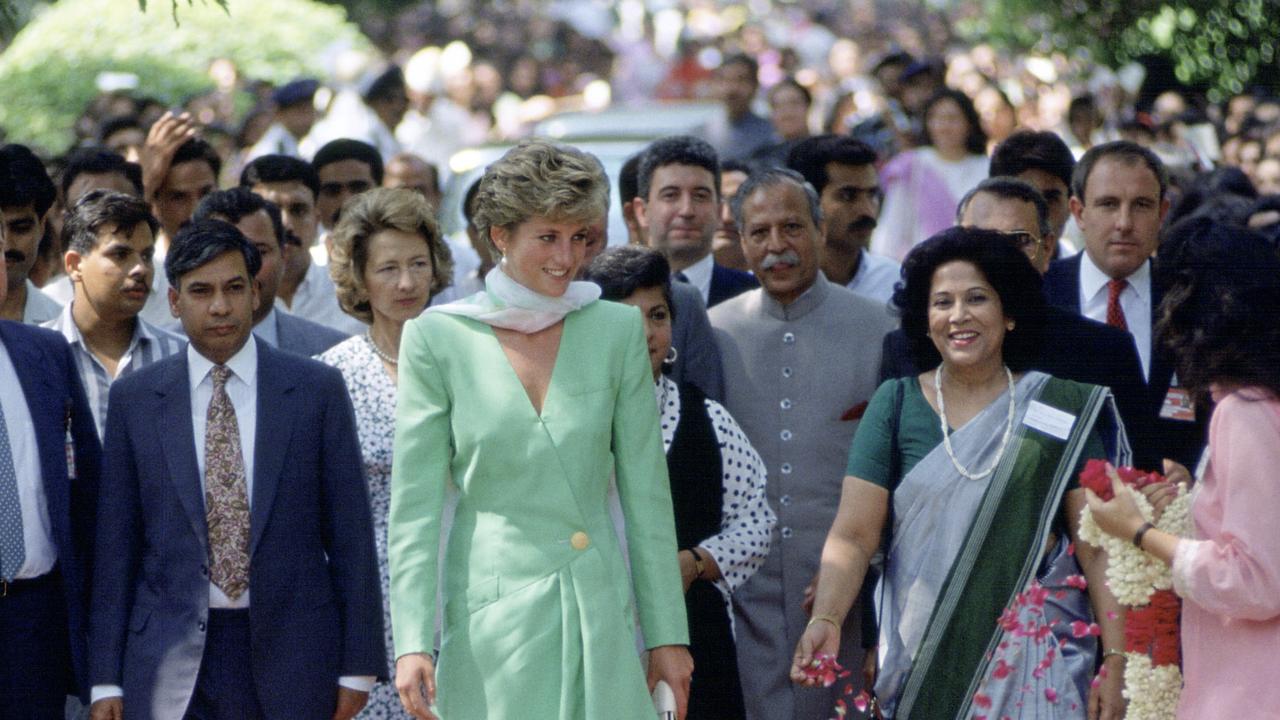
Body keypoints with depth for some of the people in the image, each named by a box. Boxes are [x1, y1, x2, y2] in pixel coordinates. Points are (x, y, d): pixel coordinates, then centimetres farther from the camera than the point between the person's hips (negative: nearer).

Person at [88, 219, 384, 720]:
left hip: (291, 657, 0)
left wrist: (357, 666, -1)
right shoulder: (134, 399, 6)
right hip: (172, 661, 1)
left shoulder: (317, 390, 3)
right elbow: (116, 542, 6)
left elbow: (350, 533, 3)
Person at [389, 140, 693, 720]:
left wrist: (667, 633, 6)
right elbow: (413, 503, -2)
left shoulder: (617, 330, 6)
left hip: (598, 616, 2)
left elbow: (645, 491, 8)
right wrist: (413, 642, -10)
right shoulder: (437, 339, -1)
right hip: (489, 619, -2)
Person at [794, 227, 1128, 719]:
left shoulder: (1058, 410, 2)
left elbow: (1096, 543, -2)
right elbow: (853, 535, -5)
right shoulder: (895, 405, 3)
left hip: (1033, 666, -1)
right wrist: (826, 620, -22)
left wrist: (1115, 664, -9)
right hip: (925, 664, 1)